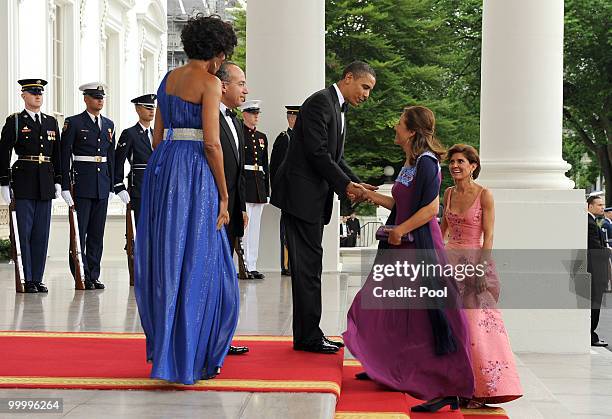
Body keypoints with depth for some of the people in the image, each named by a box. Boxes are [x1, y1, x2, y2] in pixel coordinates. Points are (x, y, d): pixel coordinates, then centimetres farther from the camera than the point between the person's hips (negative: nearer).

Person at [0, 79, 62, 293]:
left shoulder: (51, 122, 14)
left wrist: (58, 181, 11)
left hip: (46, 185, 4)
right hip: (24, 184, -4)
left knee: (42, 233, 5)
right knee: (24, 232, -3)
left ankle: (38, 279, 10)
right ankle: (28, 280, 1)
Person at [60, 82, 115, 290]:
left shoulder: (109, 124, 14)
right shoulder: (73, 123, -2)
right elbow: (65, 156, -5)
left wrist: (111, 186, 13)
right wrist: (65, 186, -11)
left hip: (102, 185, 5)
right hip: (81, 183, -5)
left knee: (97, 233, 7)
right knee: (79, 232, -3)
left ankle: (93, 276, 12)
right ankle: (80, 276, 0)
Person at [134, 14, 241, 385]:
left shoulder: (170, 78, 15)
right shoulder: (209, 83, -8)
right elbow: (211, 143, -14)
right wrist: (223, 194, -8)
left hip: (161, 168, 8)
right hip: (194, 173, -8)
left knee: (165, 260, 15)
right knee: (196, 263, -2)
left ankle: (163, 348, 25)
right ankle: (189, 360, 1)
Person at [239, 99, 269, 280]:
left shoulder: (262, 137, 17)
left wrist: (266, 189, 14)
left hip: (259, 185, 7)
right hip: (243, 183, -7)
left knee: (255, 227, 8)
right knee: (242, 225, -9)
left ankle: (252, 266, 11)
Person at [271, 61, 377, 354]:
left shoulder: (338, 109, 19)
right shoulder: (320, 102, -13)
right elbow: (317, 153, -19)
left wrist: (356, 184, 4)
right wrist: (346, 185, -14)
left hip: (315, 197, 10)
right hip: (302, 194, -10)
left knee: (310, 266, 11)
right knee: (307, 266, -8)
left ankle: (308, 334, 16)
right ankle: (308, 336, -4)